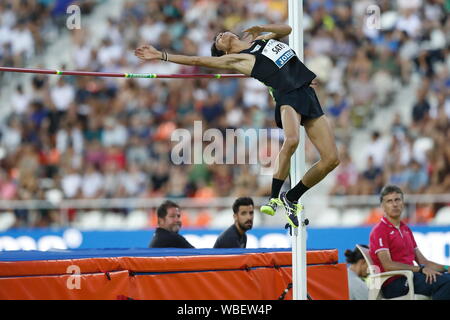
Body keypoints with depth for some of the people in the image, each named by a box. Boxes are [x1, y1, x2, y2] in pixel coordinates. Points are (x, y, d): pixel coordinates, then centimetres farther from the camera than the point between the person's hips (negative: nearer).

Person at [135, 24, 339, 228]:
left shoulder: (258, 37, 24)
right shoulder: (236, 59, 7)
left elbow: (287, 29, 26)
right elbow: (197, 61, 4)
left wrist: (261, 28, 8)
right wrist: (161, 56, 2)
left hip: (308, 94, 5)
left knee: (331, 159, -4)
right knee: (291, 140, -37)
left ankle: (291, 198, 11)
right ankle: (274, 198, -27)